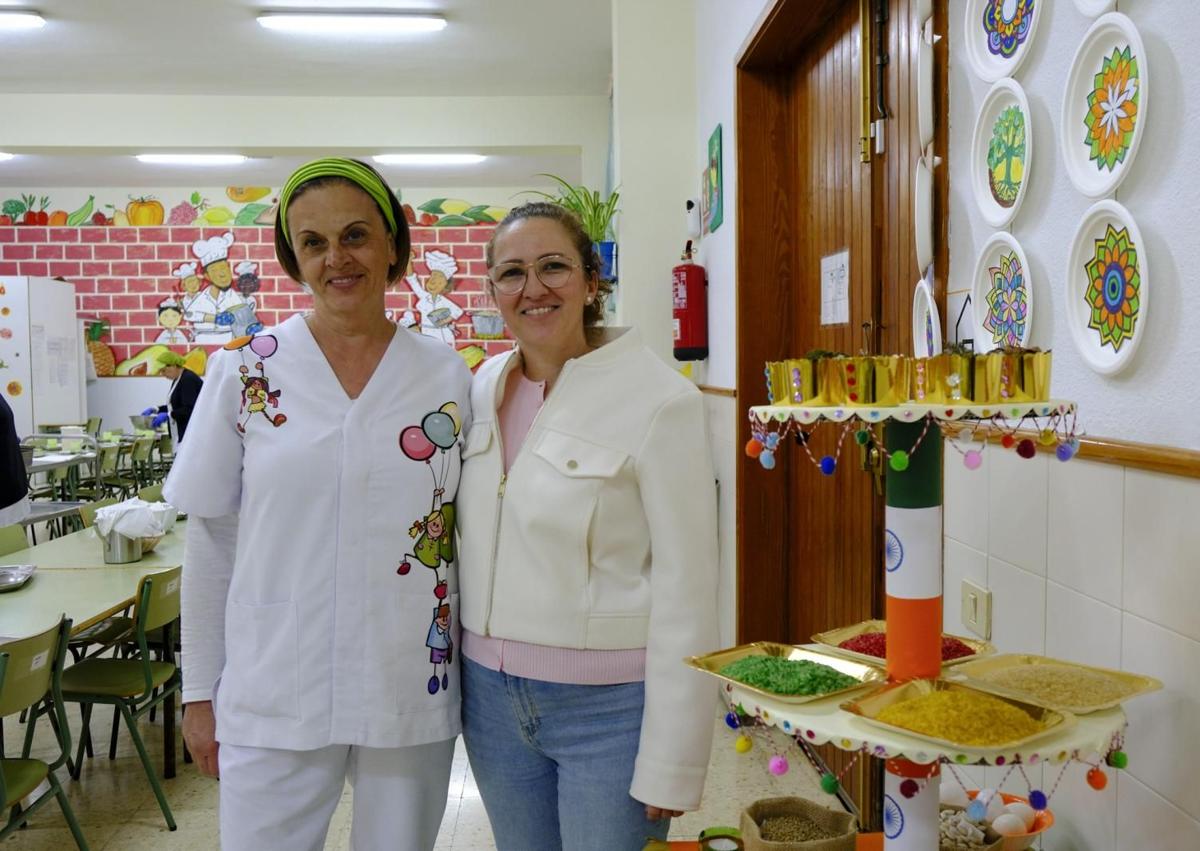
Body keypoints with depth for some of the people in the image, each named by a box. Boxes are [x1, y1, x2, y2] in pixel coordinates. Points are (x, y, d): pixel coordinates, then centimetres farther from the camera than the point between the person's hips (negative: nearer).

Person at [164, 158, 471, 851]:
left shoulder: (449, 377, 0)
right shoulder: (243, 371, -3)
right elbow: (210, 543, 2)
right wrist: (200, 691, 3)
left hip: (413, 692, 1)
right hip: (272, 698, -1)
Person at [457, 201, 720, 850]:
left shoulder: (659, 400, -14)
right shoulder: (482, 388, 3)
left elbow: (686, 591, -14)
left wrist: (671, 767, -14)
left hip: (609, 703, -5)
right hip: (491, 693, 5)